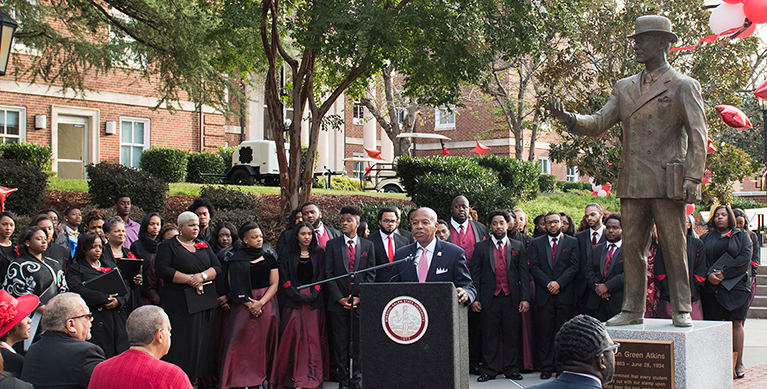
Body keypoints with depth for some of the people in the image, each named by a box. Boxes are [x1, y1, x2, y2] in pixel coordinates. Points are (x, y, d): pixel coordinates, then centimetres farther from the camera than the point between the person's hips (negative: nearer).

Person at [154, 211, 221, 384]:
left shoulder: (203, 246, 16)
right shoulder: (168, 246, 2)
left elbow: (217, 267, 8)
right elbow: (162, 270, -12)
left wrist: (202, 276, -12)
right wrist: (190, 279, -14)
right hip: (178, 304, -4)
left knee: (202, 342, 2)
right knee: (181, 345, -6)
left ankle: (201, 379, 5)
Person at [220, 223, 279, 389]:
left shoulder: (269, 258, 8)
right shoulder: (237, 259, 2)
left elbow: (274, 284, 3)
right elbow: (235, 286, -1)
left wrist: (261, 303, -10)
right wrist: (249, 304, -11)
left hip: (267, 303, 2)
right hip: (244, 305, -2)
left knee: (264, 342, 0)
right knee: (245, 342, -7)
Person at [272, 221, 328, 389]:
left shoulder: (319, 253, 9)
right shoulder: (287, 254, 4)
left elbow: (321, 276, 5)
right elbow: (284, 280, 0)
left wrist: (313, 295, -8)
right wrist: (299, 296, -10)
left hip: (314, 301, 1)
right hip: (293, 300, -1)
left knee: (313, 337, -2)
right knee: (293, 337, -5)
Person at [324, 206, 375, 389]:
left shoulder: (368, 245, 7)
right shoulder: (332, 244, 4)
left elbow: (370, 274, 4)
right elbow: (328, 273, 1)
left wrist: (359, 297, -6)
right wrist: (340, 298, -8)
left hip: (360, 302, 0)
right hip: (338, 303, 0)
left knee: (359, 341, 3)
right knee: (340, 342, 2)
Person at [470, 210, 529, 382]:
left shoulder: (518, 247, 10)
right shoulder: (481, 247, 8)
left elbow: (524, 274, 6)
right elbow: (475, 275, 6)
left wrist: (525, 298, -3)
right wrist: (475, 298, -3)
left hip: (512, 298, 1)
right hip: (489, 298, -1)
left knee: (511, 336, 3)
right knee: (489, 336, 1)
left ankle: (511, 369, 12)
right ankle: (489, 370, 9)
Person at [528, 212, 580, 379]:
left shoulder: (572, 242, 9)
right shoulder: (536, 243, 11)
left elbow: (574, 267, 0)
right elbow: (533, 267, 2)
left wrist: (559, 283, -12)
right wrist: (548, 284, -10)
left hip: (565, 294, -1)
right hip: (544, 294, 1)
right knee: (545, 332, 1)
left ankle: (562, 366, 9)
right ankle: (546, 367, 7)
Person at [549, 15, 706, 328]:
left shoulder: (683, 86, 2)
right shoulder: (624, 87, 17)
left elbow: (697, 136, -2)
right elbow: (598, 124, 11)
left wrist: (693, 179, -11)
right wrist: (567, 117, -7)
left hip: (667, 182, -5)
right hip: (633, 184, 5)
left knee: (674, 247, -1)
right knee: (632, 247, 7)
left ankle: (681, 310, 7)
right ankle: (632, 310, 14)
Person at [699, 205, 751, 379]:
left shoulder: (742, 236, 10)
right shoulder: (706, 238, 16)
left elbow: (745, 258, -3)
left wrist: (724, 273, -12)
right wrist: (709, 274, -11)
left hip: (736, 285, -1)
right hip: (712, 286, 1)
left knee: (736, 323, -3)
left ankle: (738, 363, 2)